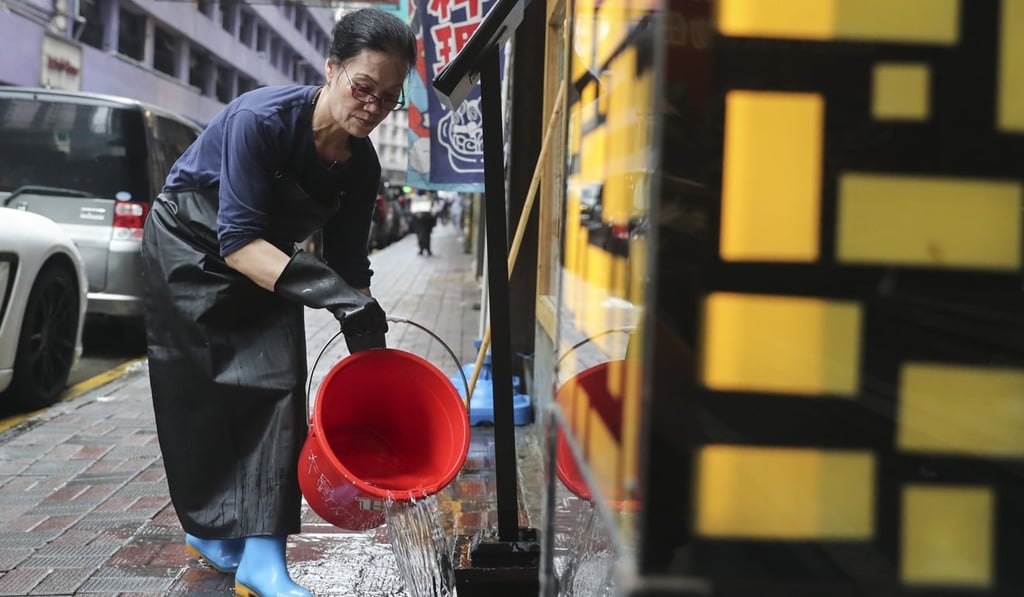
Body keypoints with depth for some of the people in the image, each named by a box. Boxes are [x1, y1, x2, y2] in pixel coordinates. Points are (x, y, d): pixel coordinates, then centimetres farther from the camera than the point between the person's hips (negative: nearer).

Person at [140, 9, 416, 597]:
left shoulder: (362, 167, -14)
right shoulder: (263, 119, -32)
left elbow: (349, 267, -5)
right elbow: (237, 241, -35)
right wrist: (331, 292, -45)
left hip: (266, 261, 5)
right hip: (191, 248, -5)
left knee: (278, 385, -9)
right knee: (202, 394, -2)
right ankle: (207, 526, 18)